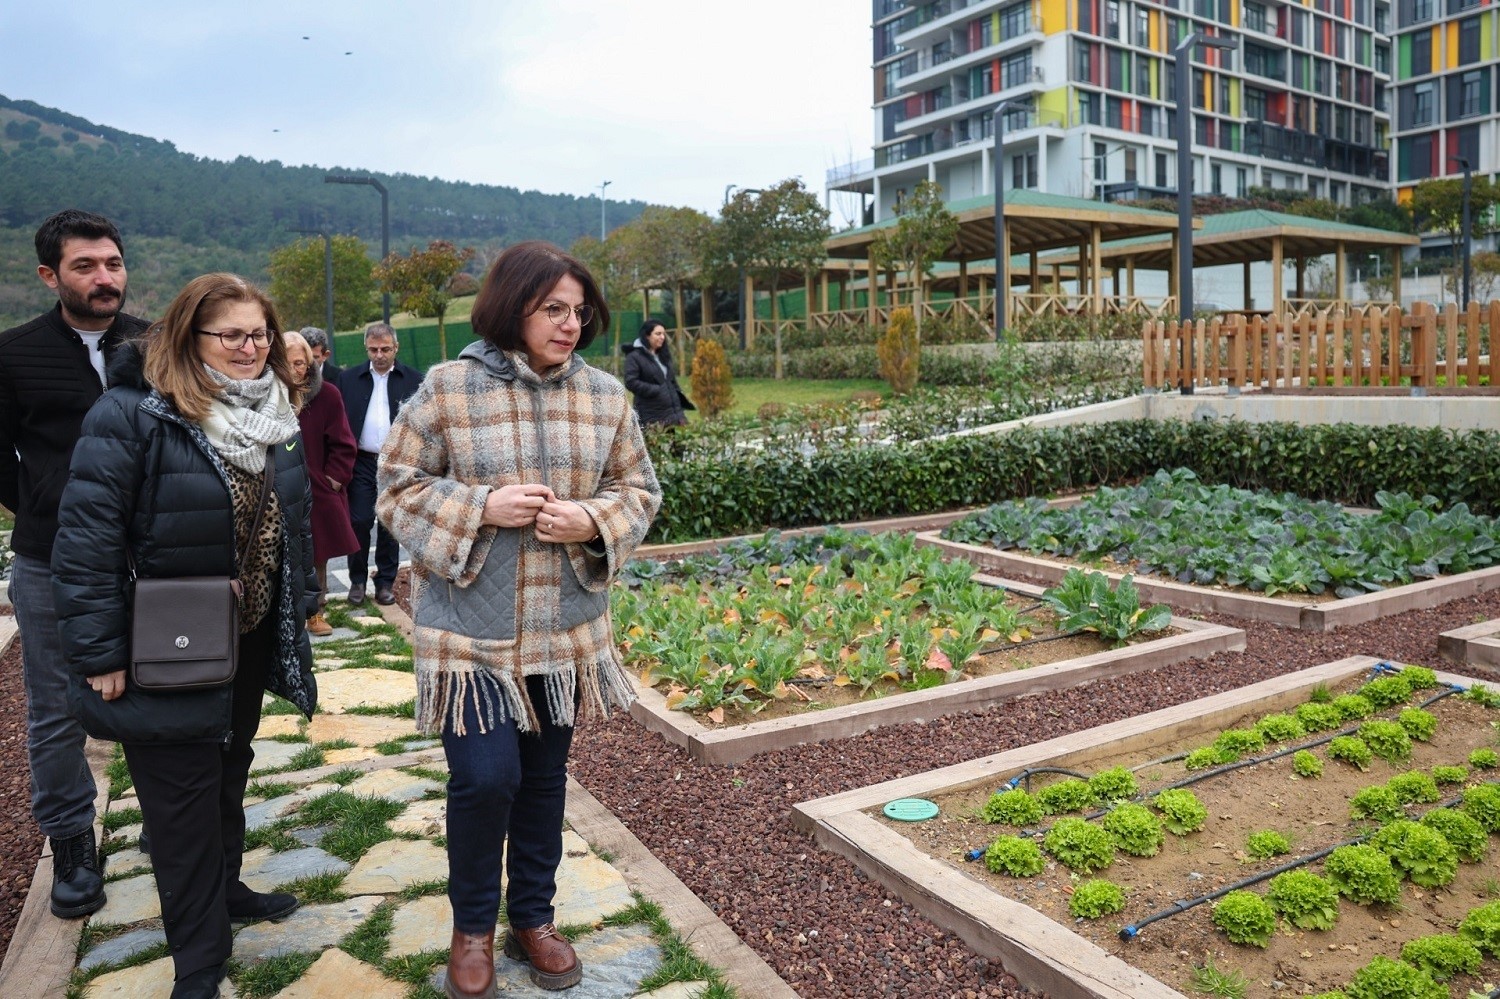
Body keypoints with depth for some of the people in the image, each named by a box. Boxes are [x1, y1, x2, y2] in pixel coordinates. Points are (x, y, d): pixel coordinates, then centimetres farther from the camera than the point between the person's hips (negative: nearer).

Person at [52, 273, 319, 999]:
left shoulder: (277, 417, 4)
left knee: (229, 773, 22)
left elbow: (295, 524, 13)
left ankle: (223, 890, 44)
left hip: (251, 642, 7)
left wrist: (302, 606, 12)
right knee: (183, 801, 3)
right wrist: (98, 653, -18)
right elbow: (86, 539, -19)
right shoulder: (133, 415, -18)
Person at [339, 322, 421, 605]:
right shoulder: (349, 378, 6)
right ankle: (357, 580, 14)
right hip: (361, 462, 1)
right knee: (359, 521, -1)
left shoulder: (413, 380, 2)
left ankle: (386, 582, 17)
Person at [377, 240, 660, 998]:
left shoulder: (605, 395, 0)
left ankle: (533, 918, 37)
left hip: (567, 629, 3)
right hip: (472, 630, -3)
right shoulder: (448, 388, -8)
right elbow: (398, 489, -2)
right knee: (485, 779, -4)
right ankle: (472, 927, 26)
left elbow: (639, 491, 6)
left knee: (545, 778, 14)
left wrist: (592, 521, -14)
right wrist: (481, 508, -18)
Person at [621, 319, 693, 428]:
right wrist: (655, 390, -18)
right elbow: (630, 382, -15)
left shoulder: (663, 355, 18)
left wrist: (683, 400, 14)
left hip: (674, 411, 7)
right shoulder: (634, 357, -5)